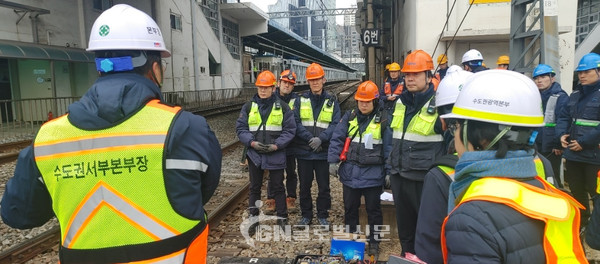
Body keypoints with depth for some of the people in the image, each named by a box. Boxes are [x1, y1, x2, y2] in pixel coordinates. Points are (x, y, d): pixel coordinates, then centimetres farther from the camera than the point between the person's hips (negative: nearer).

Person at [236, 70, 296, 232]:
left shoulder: (282, 107, -1)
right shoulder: (248, 107, 3)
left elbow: (290, 130, -4)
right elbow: (241, 128, 1)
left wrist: (276, 145, -15)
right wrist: (252, 142, -15)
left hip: (276, 155, -1)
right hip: (254, 154, 2)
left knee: (277, 187, 9)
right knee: (254, 188, 12)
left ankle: (282, 219, 22)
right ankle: (253, 219, 25)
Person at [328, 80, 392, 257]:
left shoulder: (383, 119, -5)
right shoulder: (349, 117, 4)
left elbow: (389, 147, -4)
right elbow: (337, 139, 3)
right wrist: (333, 161, -5)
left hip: (373, 174, -3)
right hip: (350, 172, 3)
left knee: (373, 210, 11)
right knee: (350, 208, 16)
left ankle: (374, 242, 27)